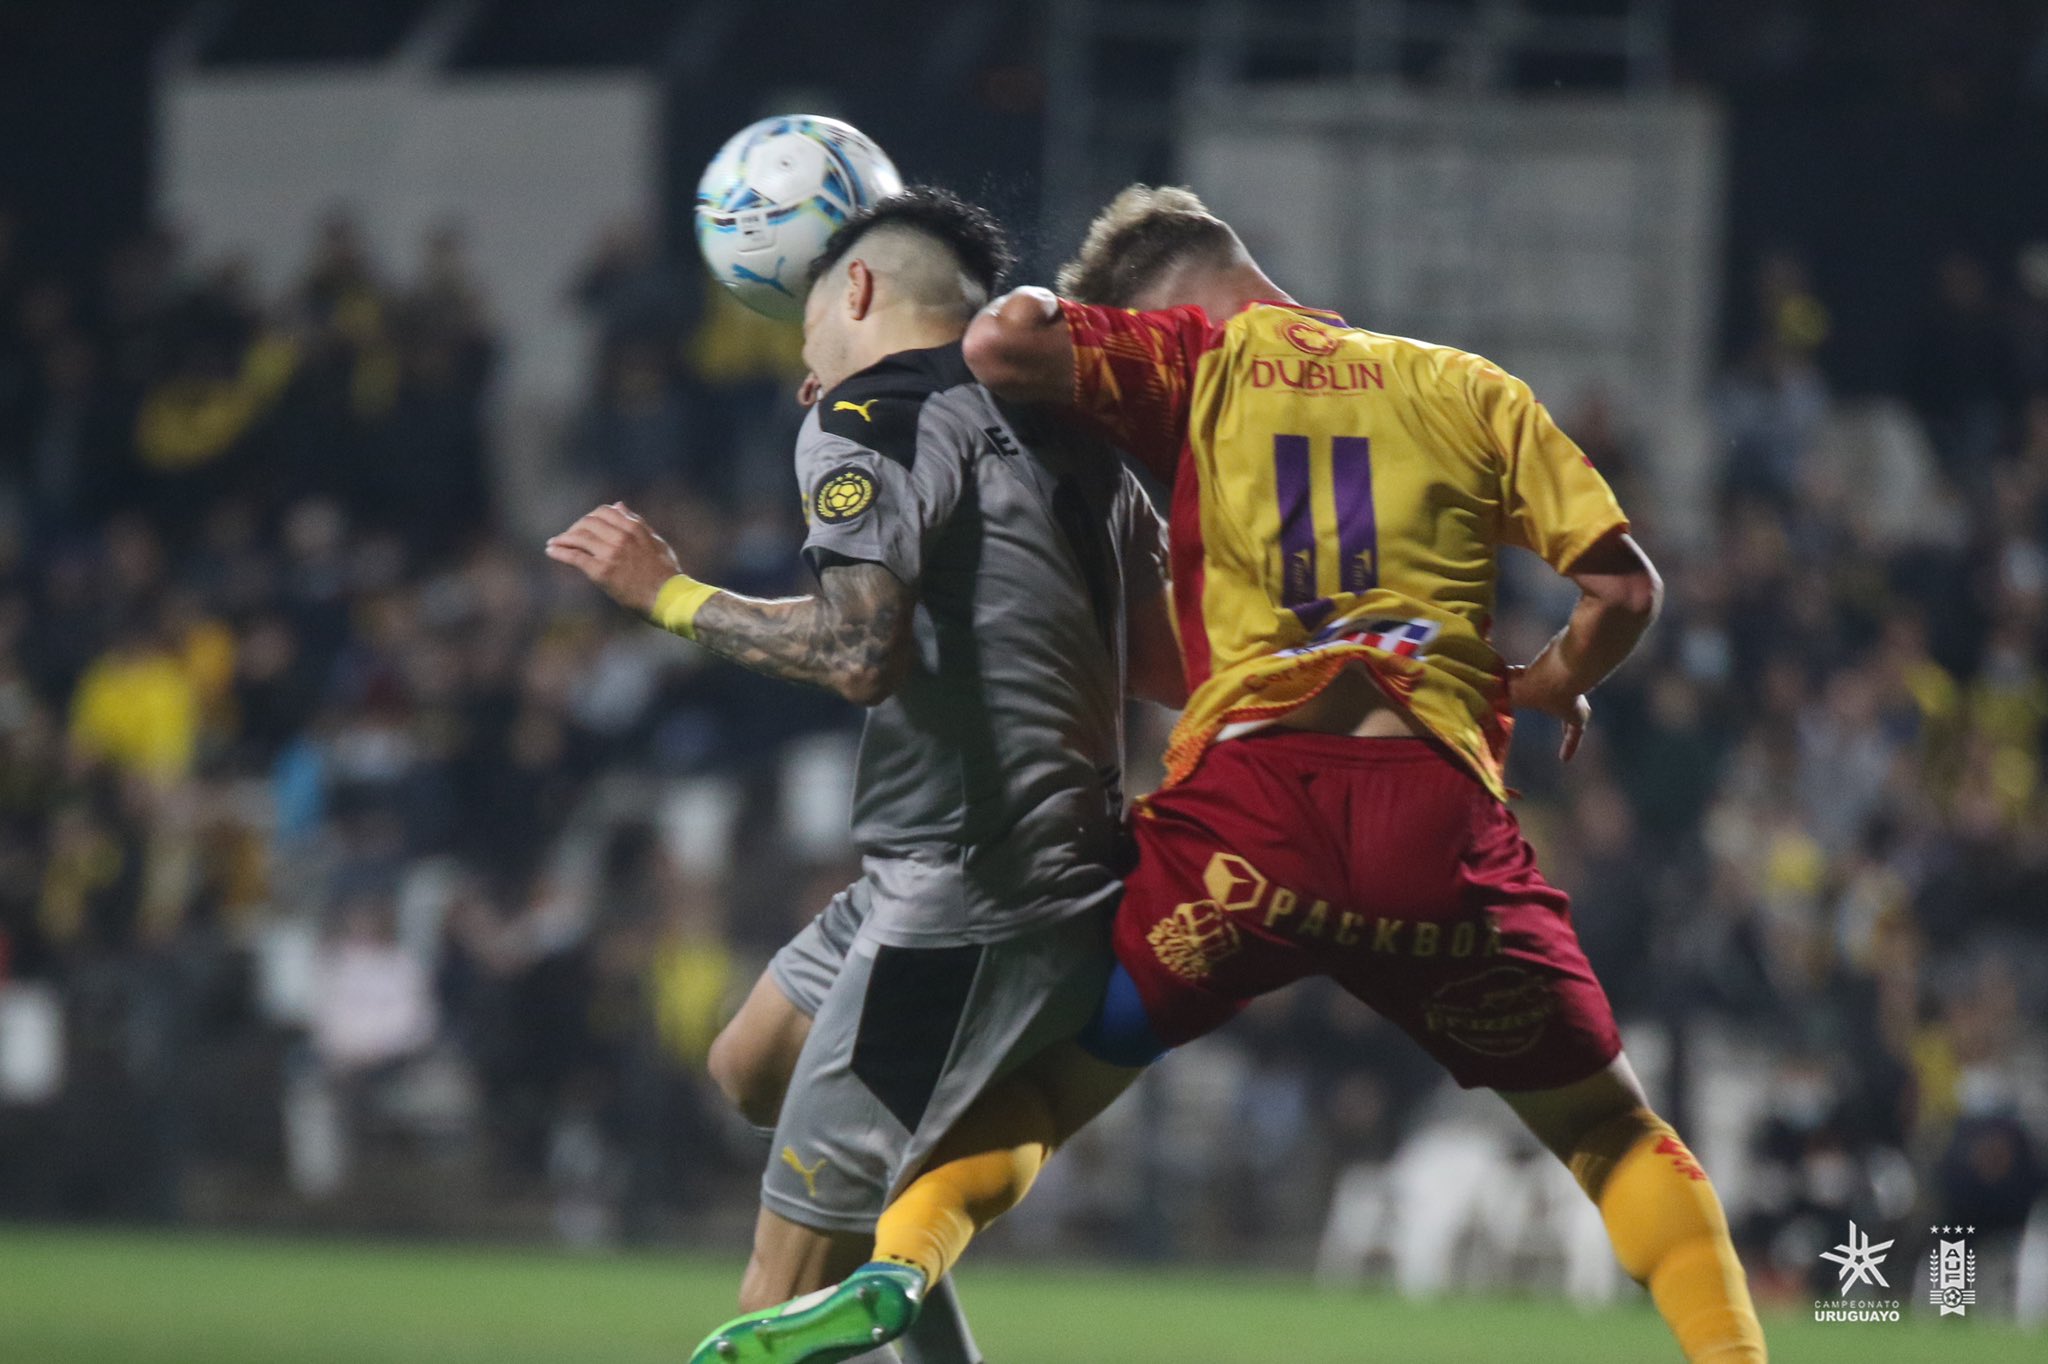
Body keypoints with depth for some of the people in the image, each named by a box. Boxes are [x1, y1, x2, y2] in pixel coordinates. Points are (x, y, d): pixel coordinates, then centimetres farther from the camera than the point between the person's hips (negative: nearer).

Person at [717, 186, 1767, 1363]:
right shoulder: (1469, 390, 19)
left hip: (1247, 795, -1)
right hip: (1444, 814, 1)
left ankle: (897, 1269, -15)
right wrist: (1547, 687, 32)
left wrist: (1036, 315, 18)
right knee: (1613, 1133, 18)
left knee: (1033, 1087, 11)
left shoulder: (1199, 359, 12)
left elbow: (1005, 346, -5)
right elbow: (1623, 589, 12)